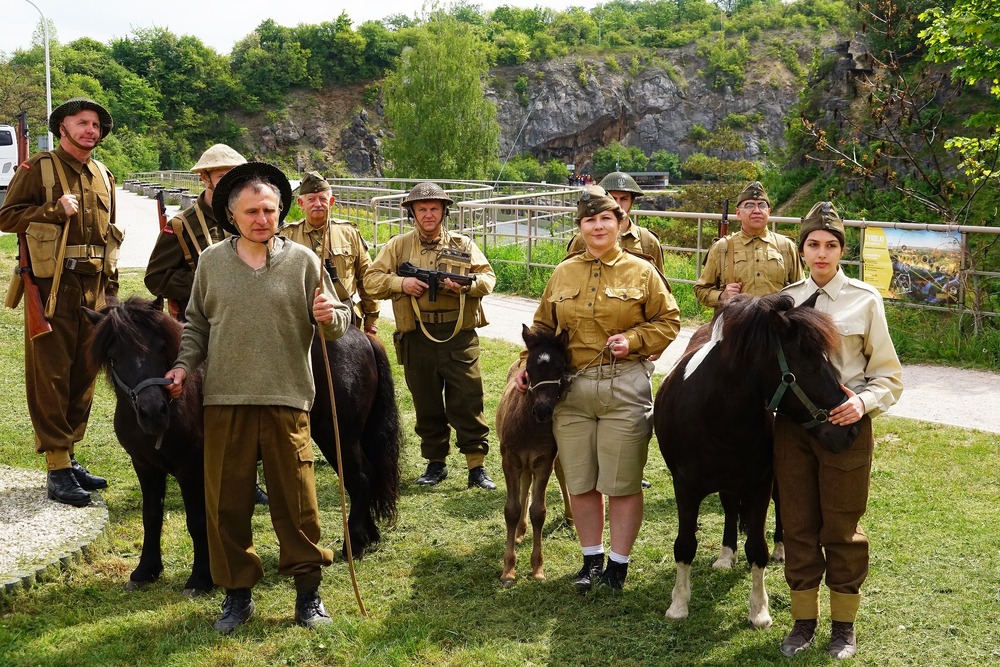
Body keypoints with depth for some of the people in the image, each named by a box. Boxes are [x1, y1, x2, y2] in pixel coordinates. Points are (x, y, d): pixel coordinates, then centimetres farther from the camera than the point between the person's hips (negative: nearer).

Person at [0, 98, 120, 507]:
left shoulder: (103, 177, 16)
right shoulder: (38, 168, -1)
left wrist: (110, 291, 15)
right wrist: (55, 211, -17)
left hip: (92, 288, 6)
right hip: (52, 286, -6)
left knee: (84, 375, 10)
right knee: (50, 376, -4)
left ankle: (69, 456, 21)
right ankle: (57, 471, 0)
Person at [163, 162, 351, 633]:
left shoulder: (302, 261, 2)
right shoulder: (211, 262, 7)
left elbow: (340, 322, 4)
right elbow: (196, 324, 16)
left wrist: (328, 317, -18)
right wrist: (184, 366, 3)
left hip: (287, 399, -2)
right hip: (225, 400, 2)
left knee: (296, 498, 3)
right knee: (227, 501, 8)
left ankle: (308, 591, 19)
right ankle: (237, 591, 23)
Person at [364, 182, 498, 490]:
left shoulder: (463, 244, 9)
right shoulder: (398, 246, 9)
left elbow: (488, 277, 5)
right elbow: (371, 280, 6)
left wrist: (467, 285, -16)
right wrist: (401, 283, -11)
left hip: (459, 336, -1)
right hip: (418, 338, 1)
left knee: (468, 402, -2)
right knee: (426, 404, 10)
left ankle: (477, 465, 4)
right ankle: (436, 463, 23)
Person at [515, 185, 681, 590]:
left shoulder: (641, 272, 0)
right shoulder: (563, 274, 8)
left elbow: (668, 321, 3)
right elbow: (543, 327, 14)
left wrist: (633, 339, -12)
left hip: (625, 388, -3)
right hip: (571, 388, 3)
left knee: (622, 482, 3)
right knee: (580, 481, 10)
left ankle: (618, 563, 18)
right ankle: (592, 558, 26)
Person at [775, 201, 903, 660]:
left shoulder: (864, 300, -4)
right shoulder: (785, 300, 5)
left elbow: (889, 375, -2)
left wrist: (864, 402, -19)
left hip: (846, 424, -3)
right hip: (791, 422, 3)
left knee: (842, 527, 7)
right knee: (798, 524, 10)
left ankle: (844, 624, 24)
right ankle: (804, 620, 25)